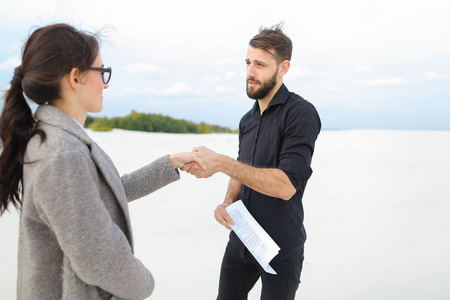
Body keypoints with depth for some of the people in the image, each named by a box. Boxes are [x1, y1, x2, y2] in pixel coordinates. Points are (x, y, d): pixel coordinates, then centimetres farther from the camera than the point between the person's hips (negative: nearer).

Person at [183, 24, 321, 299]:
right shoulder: (248, 119, 9)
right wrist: (227, 203, -5)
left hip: (281, 247, -7)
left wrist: (220, 162, -28)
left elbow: (286, 185, -26)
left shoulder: (300, 113, -17)